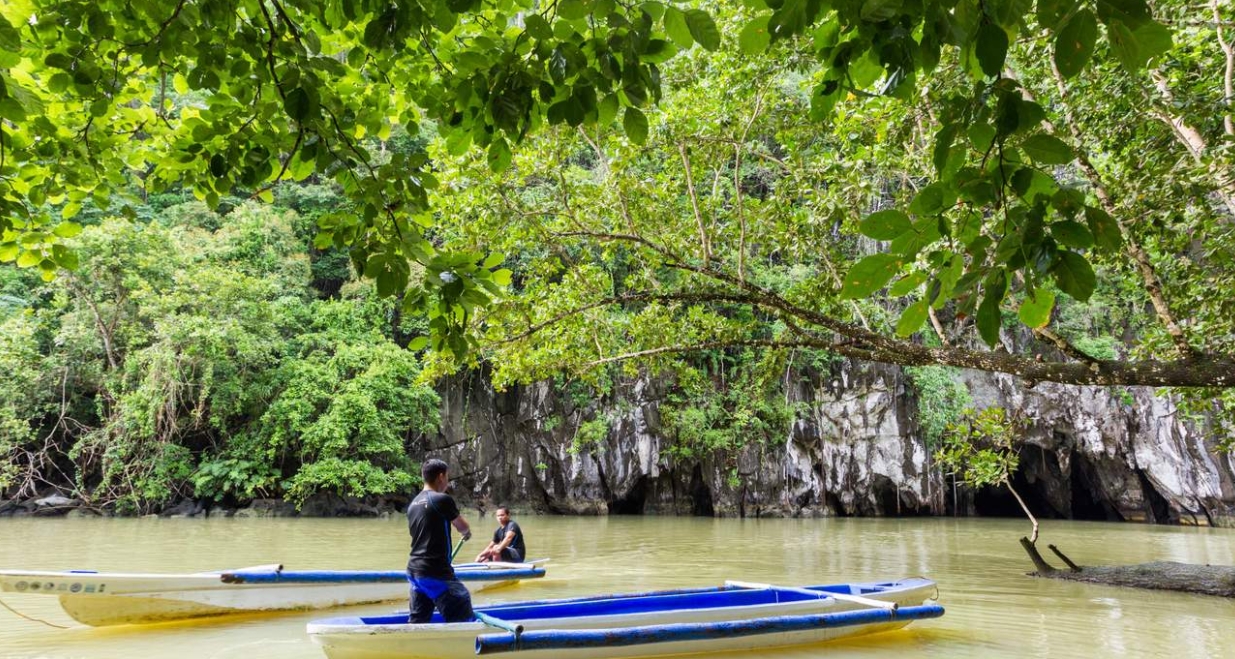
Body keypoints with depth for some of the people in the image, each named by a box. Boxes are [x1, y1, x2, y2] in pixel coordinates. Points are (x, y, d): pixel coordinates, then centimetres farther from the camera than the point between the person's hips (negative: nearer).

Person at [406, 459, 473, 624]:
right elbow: (463, 527, 0)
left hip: (414, 569, 8)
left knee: (417, 621, 14)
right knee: (462, 620, -2)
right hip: (435, 572, -8)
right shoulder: (442, 499, -12)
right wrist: (467, 533, 25)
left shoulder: (413, 504, 11)